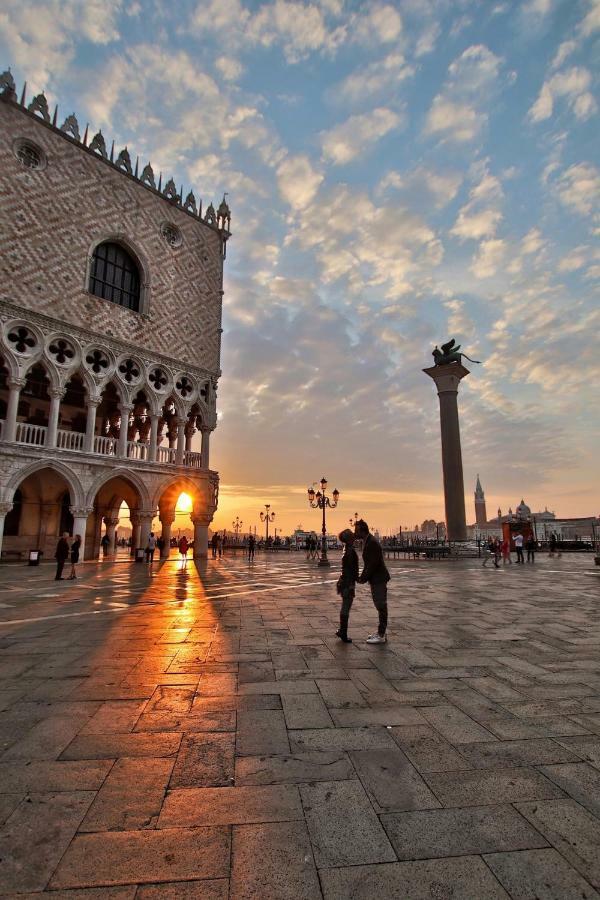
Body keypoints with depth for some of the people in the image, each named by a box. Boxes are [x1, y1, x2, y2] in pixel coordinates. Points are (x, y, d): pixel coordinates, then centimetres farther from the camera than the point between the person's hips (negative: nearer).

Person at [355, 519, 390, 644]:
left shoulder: (372, 543, -22)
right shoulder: (366, 542, 10)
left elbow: (373, 564, -24)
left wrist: (363, 578, -16)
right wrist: (362, 576, 8)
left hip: (378, 579, -10)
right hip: (375, 579, 10)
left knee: (381, 606, -1)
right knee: (380, 606, 16)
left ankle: (381, 636, 6)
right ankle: (381, 632, 26)